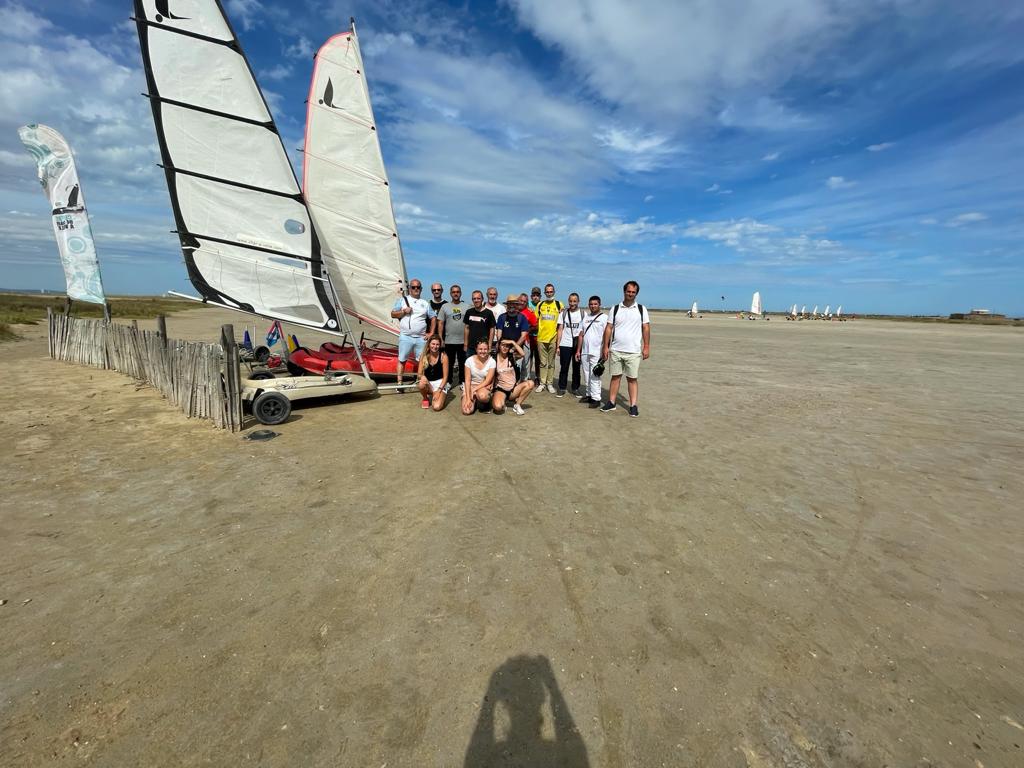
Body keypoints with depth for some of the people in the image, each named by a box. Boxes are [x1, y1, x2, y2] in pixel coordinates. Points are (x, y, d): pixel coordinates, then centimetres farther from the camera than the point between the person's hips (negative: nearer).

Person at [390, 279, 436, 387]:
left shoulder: (425, 303, 14)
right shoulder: (403, 300, 8)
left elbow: (433, 318, 15)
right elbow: (393, 314, 5)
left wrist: (431, 333, 5)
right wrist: (403, 311, -12)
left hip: (421, 338, 2)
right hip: (405, 337, -2)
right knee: (402, 360, 2)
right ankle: (399, 383, 8)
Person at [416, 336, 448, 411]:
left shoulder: (443, 357, -11)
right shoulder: (423, 356, -4)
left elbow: (445, 376, -9)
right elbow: (420, 373, -3)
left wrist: (439, 391, -18)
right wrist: (422, 377, -29)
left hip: (440, 383, -2)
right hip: (428, 383, 2)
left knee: (437, 407, -24)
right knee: (421, 385, -35)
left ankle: (440, 396, 14)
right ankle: (425, 399, 1)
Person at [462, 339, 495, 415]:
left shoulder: (491, 361, -9)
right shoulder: (469, 360, -8)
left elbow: (487, 381, -11)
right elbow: (467, 380, -8)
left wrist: (474, 390, -21)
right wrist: (468, 398, -17)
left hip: (484, 387, -1)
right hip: (470, 386, 1)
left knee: (482, 396, -39)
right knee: (466, 411, -21)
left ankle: (482, 403, -1)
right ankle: (474, 400, 13)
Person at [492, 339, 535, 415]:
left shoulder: (512, 356, 2)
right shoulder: (494, 359, -2)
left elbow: (523, 353, -19)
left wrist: (513, 342, -16)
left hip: (513, 389, 3)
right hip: (500, 389, -3)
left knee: (530, 383, -24)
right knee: (498, 407, -34)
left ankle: (517, 405, -7)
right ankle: (502, 401, 6)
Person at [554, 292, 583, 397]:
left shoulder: (583, 313, 4)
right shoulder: (563, 313, 6)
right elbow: (560, 330, 6)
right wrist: (558, 345, -1)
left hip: (578, 345, 0)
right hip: (565, 345, 0)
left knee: (576, 368, 6)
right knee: (564, 367, 3)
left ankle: (575, 389, 16)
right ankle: (561, 389, 12)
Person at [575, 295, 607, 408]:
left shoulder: (604, 317, -3)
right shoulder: (586, 318, 16)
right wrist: (578, 350, 12)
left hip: (596, 352, -6)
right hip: (584, 352, 6)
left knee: (595, 376, -8)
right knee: (586, 375, 11)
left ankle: (596, 398, -3)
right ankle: (588, 395, 20)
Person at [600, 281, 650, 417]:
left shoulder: (641, 309, 3)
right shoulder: (615, 308, 5)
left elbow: (646, 328, 2)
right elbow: (608, 328, 5)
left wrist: (646, 347, -4)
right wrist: (606, 347, 0)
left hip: (633, 351, -1)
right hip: (615, 350, 1)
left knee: (632, 378, 3)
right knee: (615, 376, 9)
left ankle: (633, 405, 10)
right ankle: (611, 402, 17)